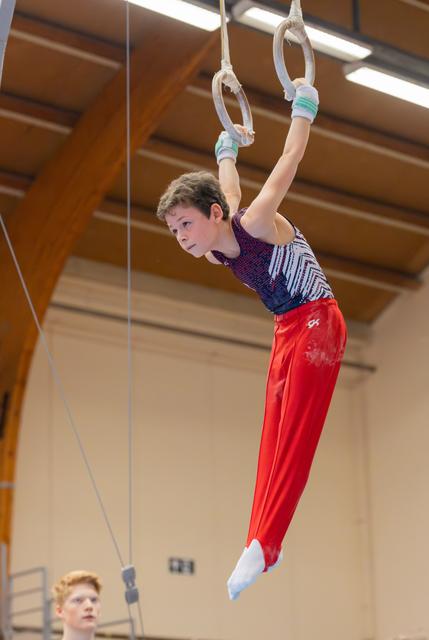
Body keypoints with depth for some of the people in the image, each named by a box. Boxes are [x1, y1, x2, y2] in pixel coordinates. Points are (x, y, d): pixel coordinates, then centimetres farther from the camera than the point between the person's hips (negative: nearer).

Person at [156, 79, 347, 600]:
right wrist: (227, 148, 40)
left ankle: (262, 546, -18)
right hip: (286, 332, 9)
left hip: (317, 324, -9)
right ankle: (259, 542, 1)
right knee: (274, 437, 3)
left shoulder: (257, 223, -18)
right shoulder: (215, 253, 4)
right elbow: (228, 189, 25)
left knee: (295, 436, -13)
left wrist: (304, 104, -2)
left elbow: (290, 159, -12)